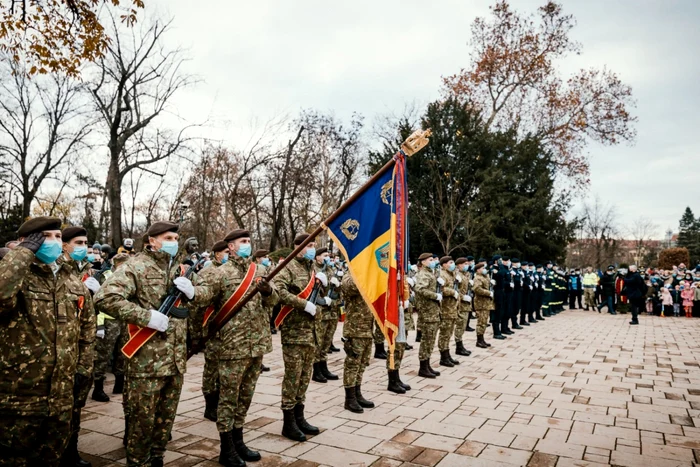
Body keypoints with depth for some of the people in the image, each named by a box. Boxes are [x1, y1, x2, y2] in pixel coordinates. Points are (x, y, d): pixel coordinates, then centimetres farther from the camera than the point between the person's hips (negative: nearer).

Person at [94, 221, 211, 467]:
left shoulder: (181, 268, 13)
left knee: (166, 418, 18)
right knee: (142, 420, 6)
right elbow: (105, 298, -20)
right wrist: (146, 316, -23)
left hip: (176, 359, 7)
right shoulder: (136, 266, -9)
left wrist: (192, 291, -5)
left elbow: (206, 292, 19)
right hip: (146, 360, -6)